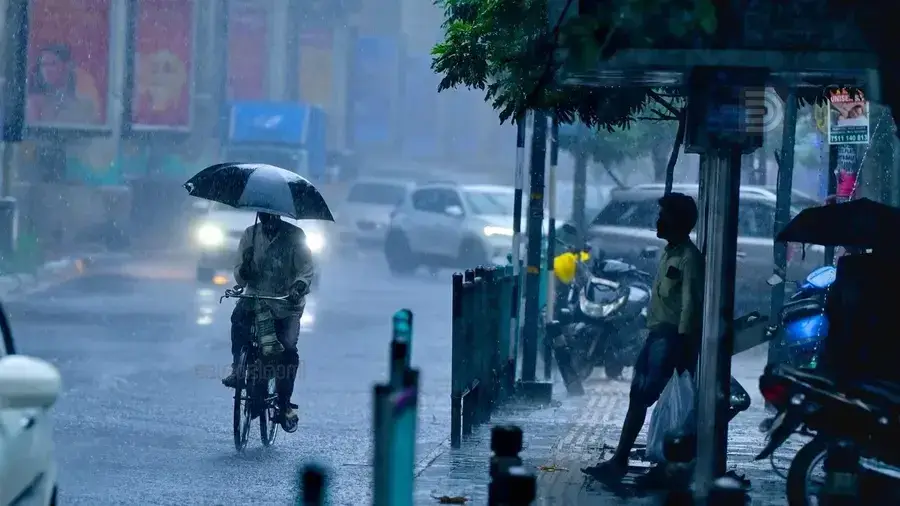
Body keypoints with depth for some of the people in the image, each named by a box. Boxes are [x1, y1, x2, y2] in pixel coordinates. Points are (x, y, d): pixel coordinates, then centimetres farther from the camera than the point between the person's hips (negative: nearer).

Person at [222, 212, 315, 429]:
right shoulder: (251, 235, 5)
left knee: (288, 348, -17)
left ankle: (285, 402, -2)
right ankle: (237, 368, -18)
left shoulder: (294, 236, -1)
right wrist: (244, 268, -18)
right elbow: (241, 279, 5)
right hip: (256, 297, 1)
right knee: (240, 316, -32)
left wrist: (299, 286, -26)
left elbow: (307, 269, -5)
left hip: (286, 305, -1)